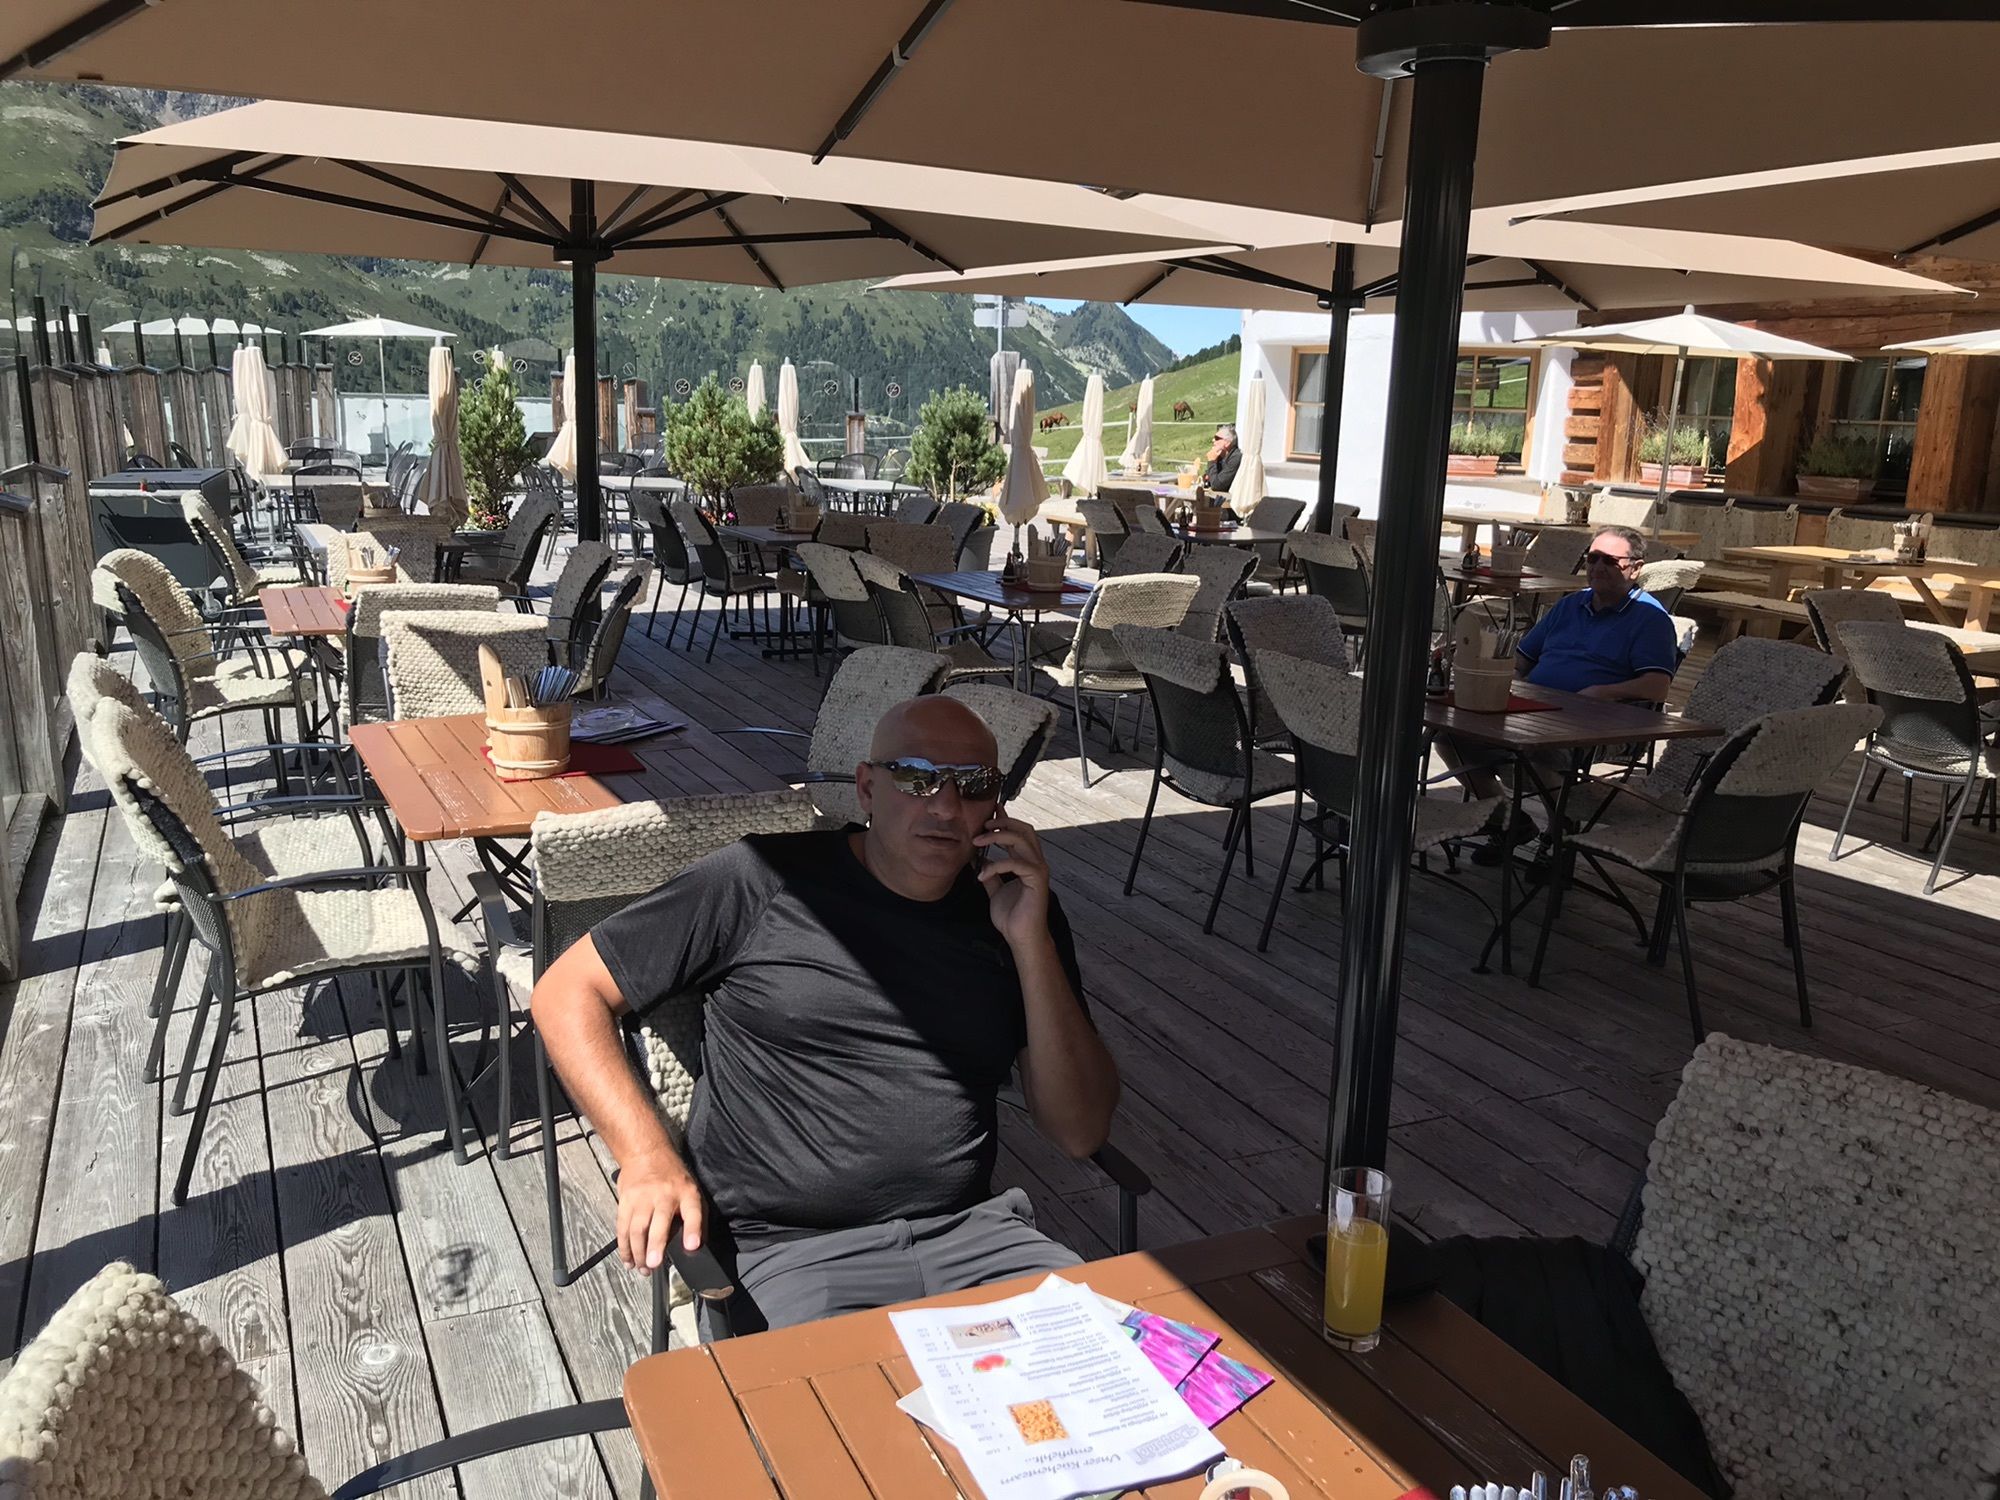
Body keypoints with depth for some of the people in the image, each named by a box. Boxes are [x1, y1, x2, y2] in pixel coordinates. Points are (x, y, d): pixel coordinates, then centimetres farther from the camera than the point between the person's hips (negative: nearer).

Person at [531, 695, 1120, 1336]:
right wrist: (648, 1156, -12)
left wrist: (1030, 940, -7)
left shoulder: (1015, 908, 8)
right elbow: (568, 993, 2)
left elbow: (1082, 1132, 3)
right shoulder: (763, 882, -1)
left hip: (971, 1234, 4)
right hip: (787, 1254, -3)